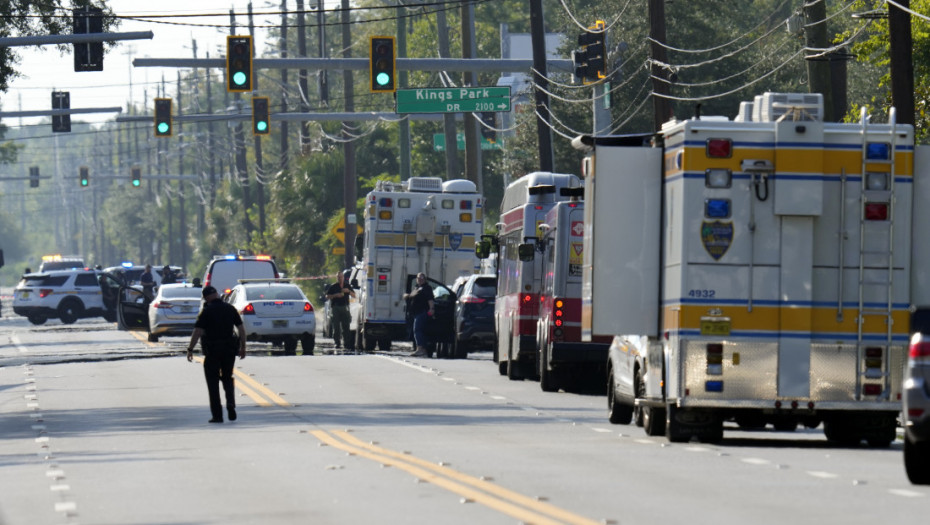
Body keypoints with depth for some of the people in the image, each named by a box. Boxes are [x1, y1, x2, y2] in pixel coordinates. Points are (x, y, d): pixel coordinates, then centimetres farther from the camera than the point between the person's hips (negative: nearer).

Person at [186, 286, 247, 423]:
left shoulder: (206, 311, -9)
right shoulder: (230, 309, 4)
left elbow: (197, 332, -14)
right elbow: (241, 328, 6)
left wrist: (190, 349, -8)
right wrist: (243, 347, 14)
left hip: (212, 350, -4)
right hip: (229, 349, 4)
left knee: (213, 382, 4)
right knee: (228, 378, 19)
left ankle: (217, 415, 2)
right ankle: (230, 403, -6)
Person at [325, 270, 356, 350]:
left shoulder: (347, 286, 15)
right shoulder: (333, 287, 5)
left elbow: (354, 295, 15)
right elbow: (327, 296, 2)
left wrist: (348, 291, -5)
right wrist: (336, 295, -13)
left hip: (344, 307, 3)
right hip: (336, 307, -3)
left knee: (345, 326, -1)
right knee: (336, 327, -5)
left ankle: (346, 343, 1)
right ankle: (336, 342, -1)